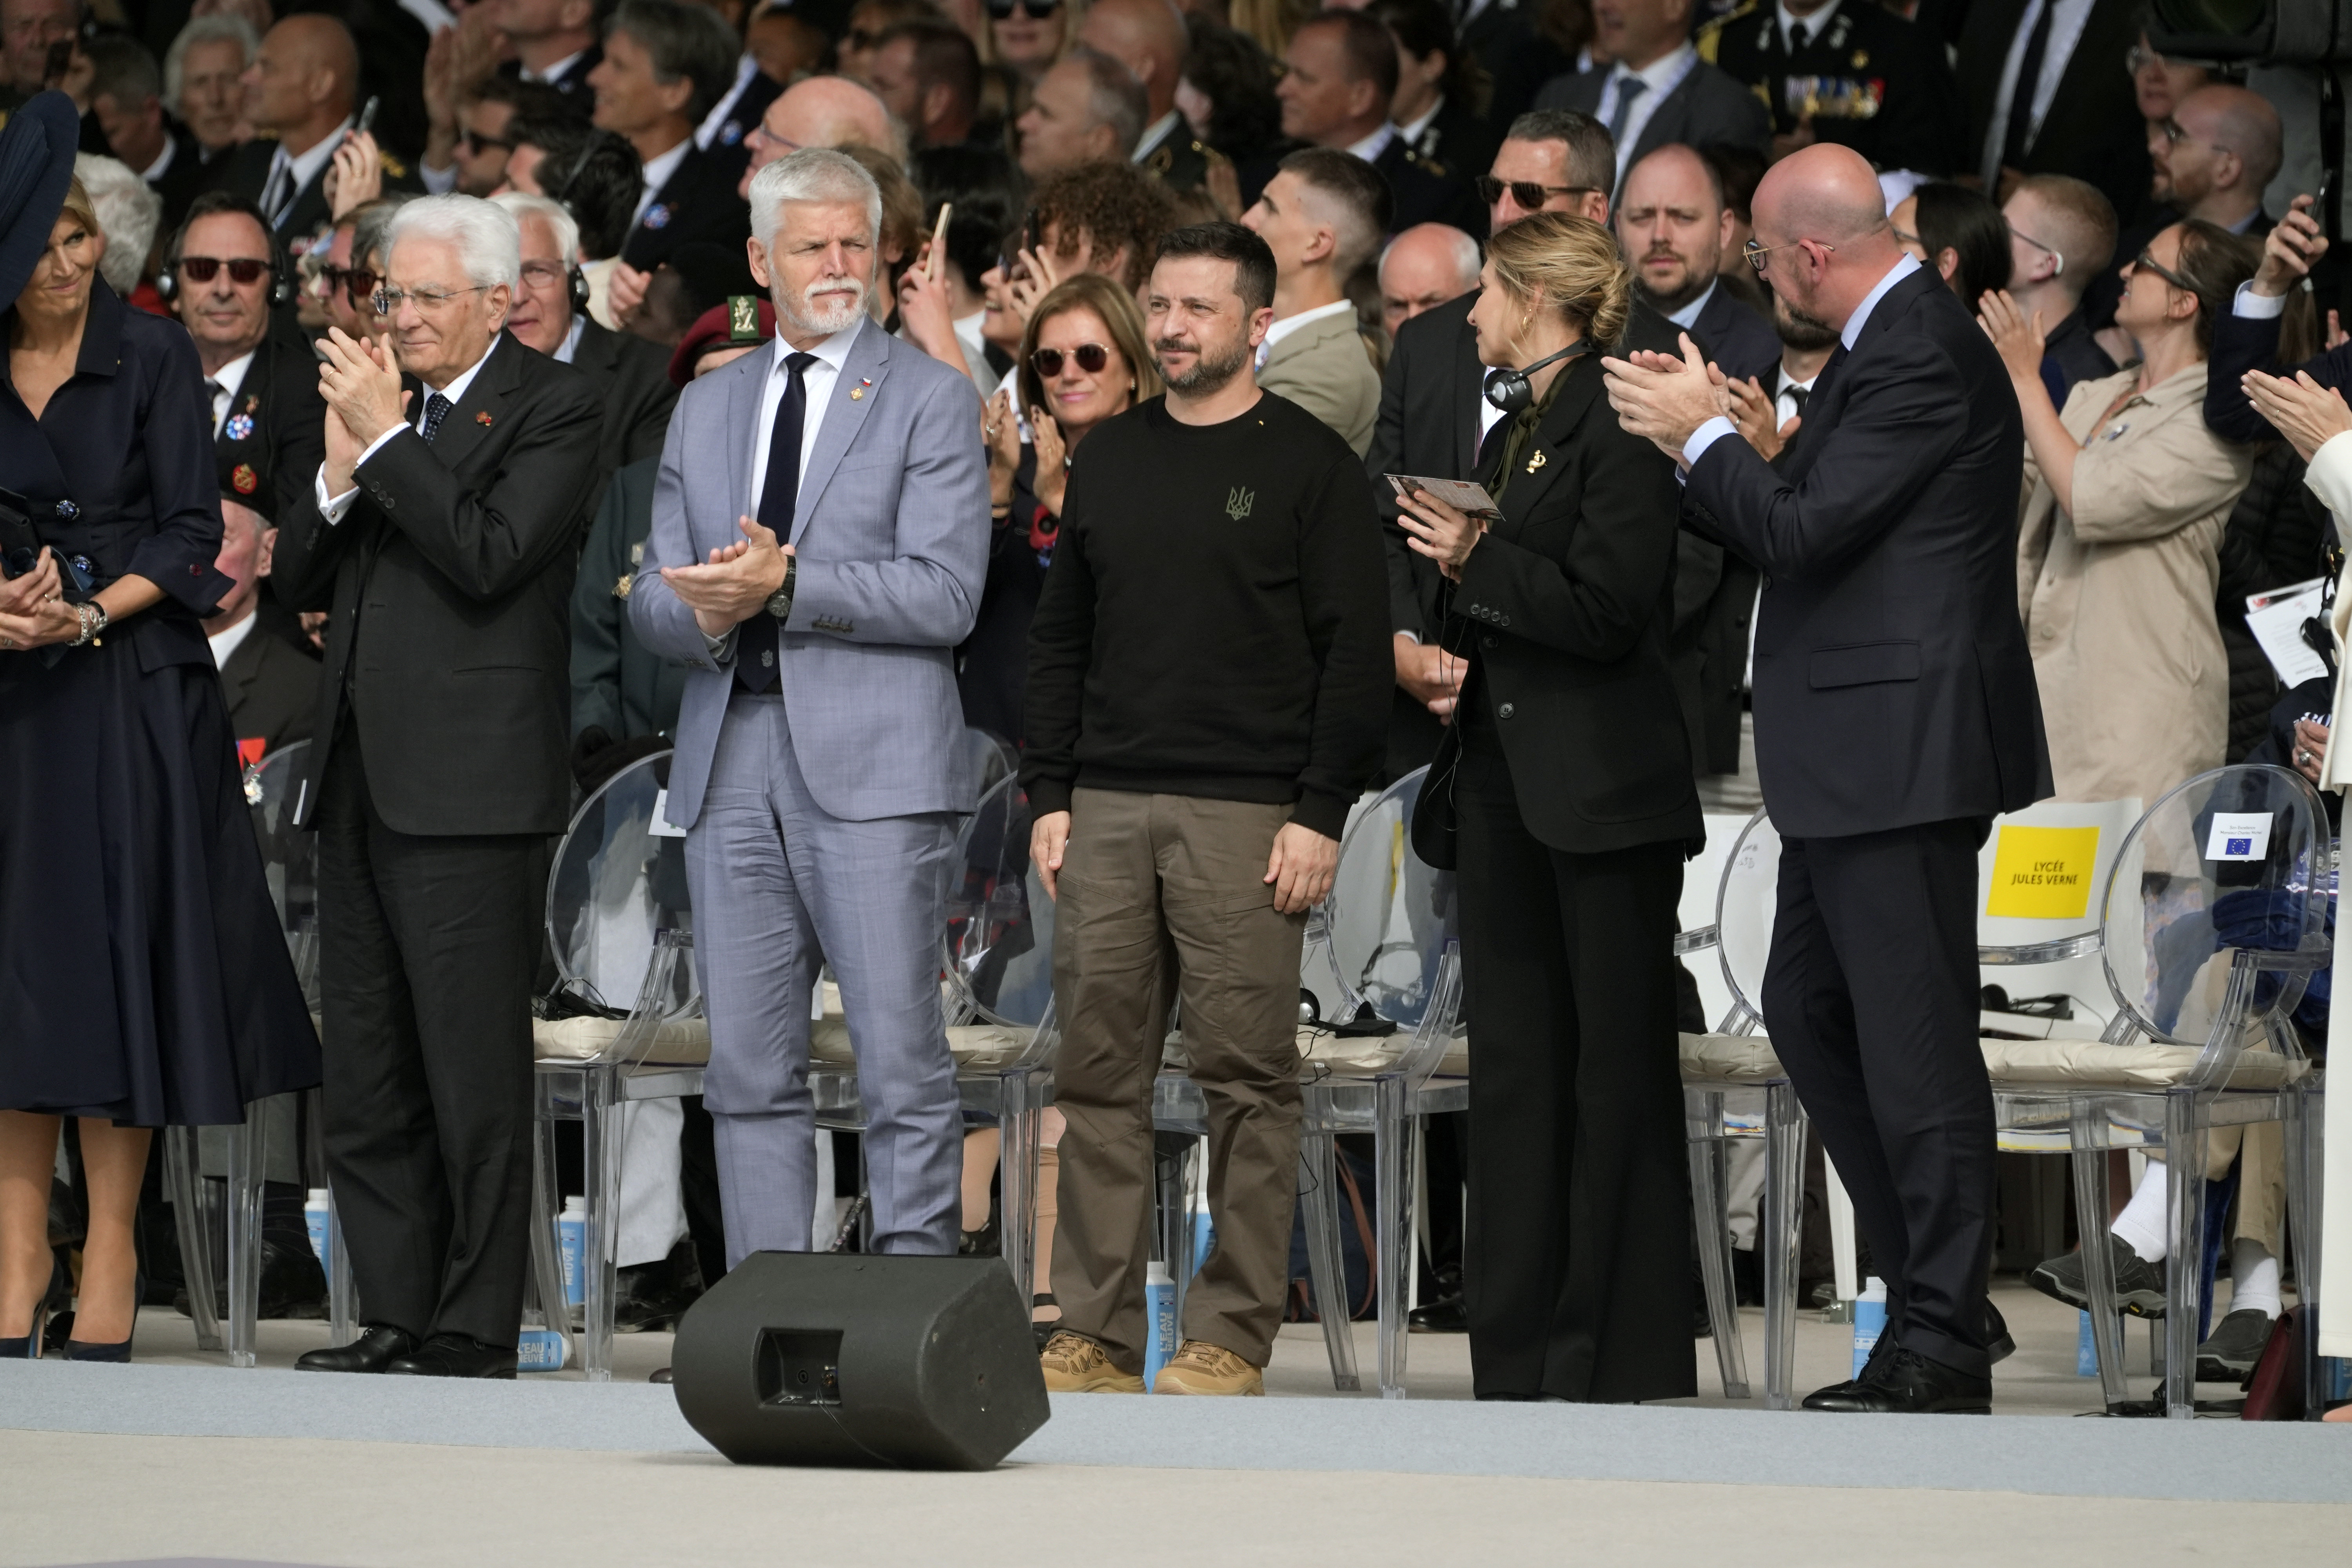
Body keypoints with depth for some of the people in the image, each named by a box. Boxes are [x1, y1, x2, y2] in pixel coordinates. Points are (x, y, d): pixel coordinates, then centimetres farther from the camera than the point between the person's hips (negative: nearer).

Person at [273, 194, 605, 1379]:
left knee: (476, 1080, -5)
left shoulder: (551, 407, -5)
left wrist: (387, 440, -15)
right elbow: (300, 580, 13)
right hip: (361, 784, 8)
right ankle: (400, 1319, 15)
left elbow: (489, 558, -18)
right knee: (367, 1089, 9)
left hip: (468, 789, -8)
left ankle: (475, 1332, 0)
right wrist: (340, 472, -4)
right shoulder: (377, 391, 16)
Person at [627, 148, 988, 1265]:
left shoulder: (930, 399, 3)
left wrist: (787, 586, -16)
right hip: (730, 763, 5)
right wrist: (702, 612, -8)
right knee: (750, 1072, 5)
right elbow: (655, 596, 15)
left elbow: (945, 596, -8)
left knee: (900, 1064, -7)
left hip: (872, 764, -5)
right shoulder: (707, 409, 18)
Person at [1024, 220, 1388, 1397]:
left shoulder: (1309, 464, 0)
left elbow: (1355, 654, -3)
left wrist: (1321, 814, -10)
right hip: (1106, 812, 5)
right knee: (1098, 1072, 3)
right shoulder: (1109, 460, 15)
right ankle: (1095, 1330, 7)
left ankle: (1232, 1336, 1)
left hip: (1247, 815, -5)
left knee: (1247, 1078, -3)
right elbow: (1059, 640, 18)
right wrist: (1049, 795, 9)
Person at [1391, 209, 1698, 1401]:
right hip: (1506, 777, 9)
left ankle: (1623, 1348, -2)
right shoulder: (1518, 434, 19)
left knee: (1615, 1064, -5)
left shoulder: (1617, 431, -10)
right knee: (1516, 1059, 7)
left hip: (1602, 789, -9)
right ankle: (1520, 1345, 9)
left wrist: (1477, 560, -12)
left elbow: (1606, 613, -18)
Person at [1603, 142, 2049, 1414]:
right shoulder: (1893, 343, 16)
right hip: (1855, 760, 11)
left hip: (1904, 754, -11)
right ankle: (1938, 1291, 22)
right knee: (1808, 1012, 16)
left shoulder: (1920, 358, -18)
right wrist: (1696, 445, 13)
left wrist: (1702, 435, -8)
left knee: (1912, 1040, -6)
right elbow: (1797, 526, 19)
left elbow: (1807, 532, -21)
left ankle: (1943, 1348, -2)